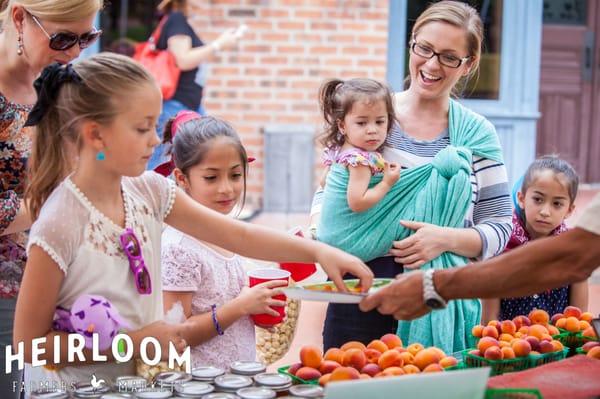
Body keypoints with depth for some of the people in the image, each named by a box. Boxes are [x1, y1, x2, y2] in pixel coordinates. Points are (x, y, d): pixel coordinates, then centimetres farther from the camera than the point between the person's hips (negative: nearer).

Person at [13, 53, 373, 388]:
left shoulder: (149, 190, -3)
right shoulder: (60, 223, -20)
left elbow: (238, 235, -1)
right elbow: (30, 343, -16)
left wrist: (317, 251, -12)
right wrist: (137, 341, -18)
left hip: (142, 379, 5)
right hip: (78, 387, -5)